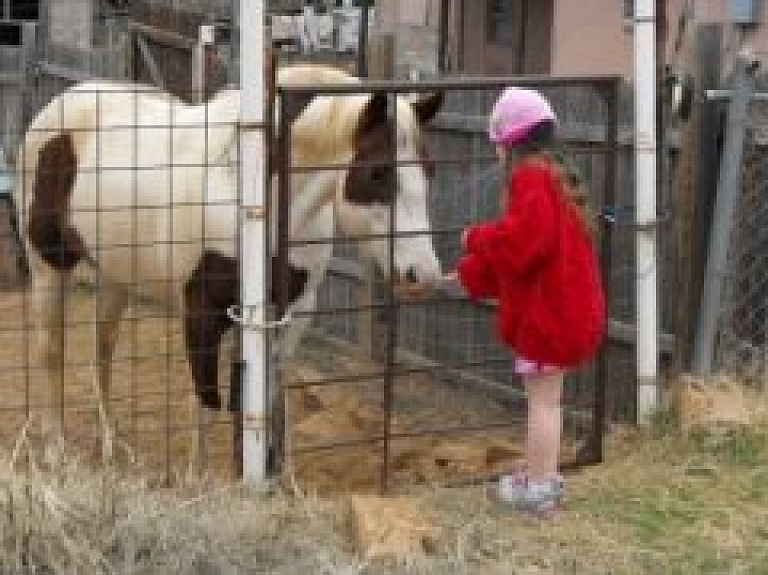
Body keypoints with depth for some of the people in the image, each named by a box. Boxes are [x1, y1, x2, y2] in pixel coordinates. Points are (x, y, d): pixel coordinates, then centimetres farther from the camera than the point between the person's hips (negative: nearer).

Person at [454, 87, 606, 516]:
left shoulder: (532, 178, -17)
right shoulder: (556, 177, 15)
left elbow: (522, 240, -30)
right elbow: (522, 244, 20)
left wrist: (478, 237, -12)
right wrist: (470, 275, 22)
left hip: (547, 310, -10)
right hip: (565, 307, 10)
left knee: (543, 399, -3)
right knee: (548, 398, 19)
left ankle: (539, 488, 3)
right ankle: (543, 475, 29)